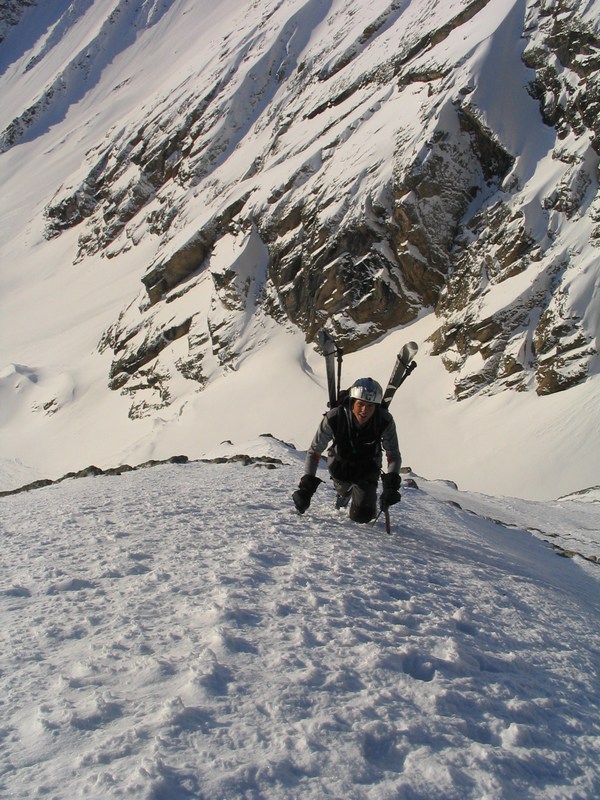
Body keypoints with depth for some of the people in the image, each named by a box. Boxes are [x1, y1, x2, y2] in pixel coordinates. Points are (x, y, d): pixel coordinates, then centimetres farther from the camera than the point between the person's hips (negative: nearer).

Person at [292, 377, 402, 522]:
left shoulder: (385, 421, -31)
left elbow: (394, 455, -18)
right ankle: (344, 494, 66)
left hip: (368, 468, 0)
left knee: (362, 516, -9)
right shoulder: (334, 418, -34)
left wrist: (391, 485, -33)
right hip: (340, 466, 1)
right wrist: (306, 486, -31)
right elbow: (314, 452, -24)